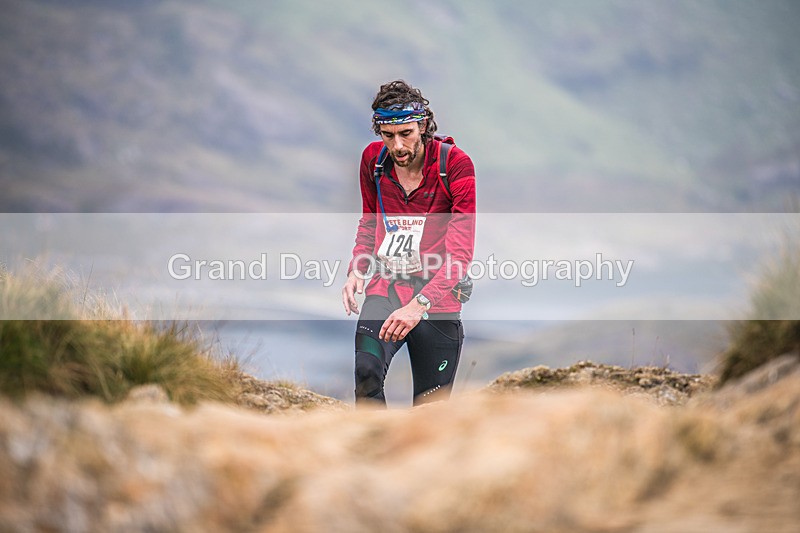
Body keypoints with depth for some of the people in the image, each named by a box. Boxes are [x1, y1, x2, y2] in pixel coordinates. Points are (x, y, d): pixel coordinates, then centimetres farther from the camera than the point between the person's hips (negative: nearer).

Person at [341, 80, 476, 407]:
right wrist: (356, 271, -2)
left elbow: (461, 252, -17)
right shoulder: (372, 159, 1)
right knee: (364, 372, -27)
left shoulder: (455, 164, -12)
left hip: (436, 300, -2)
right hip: (385, 291, 2)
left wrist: (419, 305, -30)